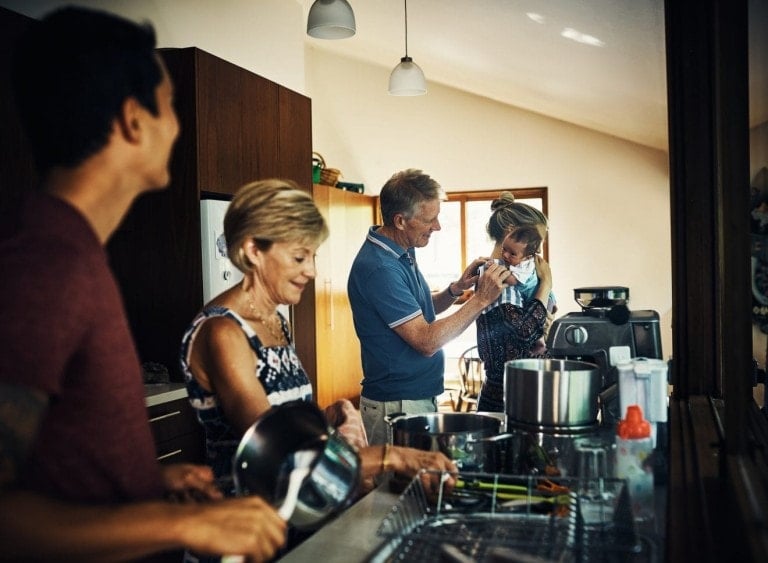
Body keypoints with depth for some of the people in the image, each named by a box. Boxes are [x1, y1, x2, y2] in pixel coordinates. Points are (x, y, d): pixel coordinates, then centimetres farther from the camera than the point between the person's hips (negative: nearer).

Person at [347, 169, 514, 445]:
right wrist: (481, 299, -21)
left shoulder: (401, 252, 6)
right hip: (396, 407, -9)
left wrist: (456, 289, 0)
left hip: (420, 399, 9)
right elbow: (426, 341, -24)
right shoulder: (378, 269, -24)